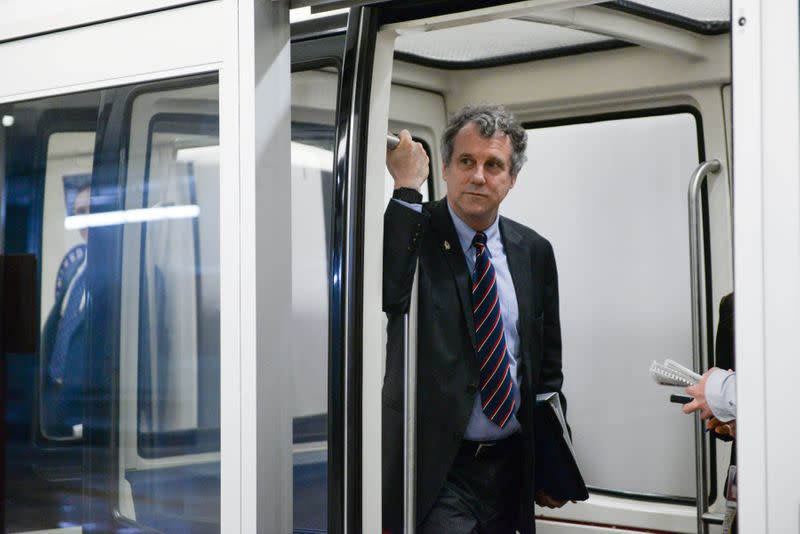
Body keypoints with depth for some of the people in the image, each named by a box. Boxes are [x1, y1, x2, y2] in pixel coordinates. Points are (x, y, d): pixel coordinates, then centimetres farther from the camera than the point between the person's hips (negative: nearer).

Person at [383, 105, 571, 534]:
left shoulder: (534, 251, 8)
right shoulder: (414, 232, -5)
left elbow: (548, 365, 14)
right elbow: (387, 296, -28)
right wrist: (406, 187, -22)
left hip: (511, 466, 5)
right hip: (438, 468, -5)